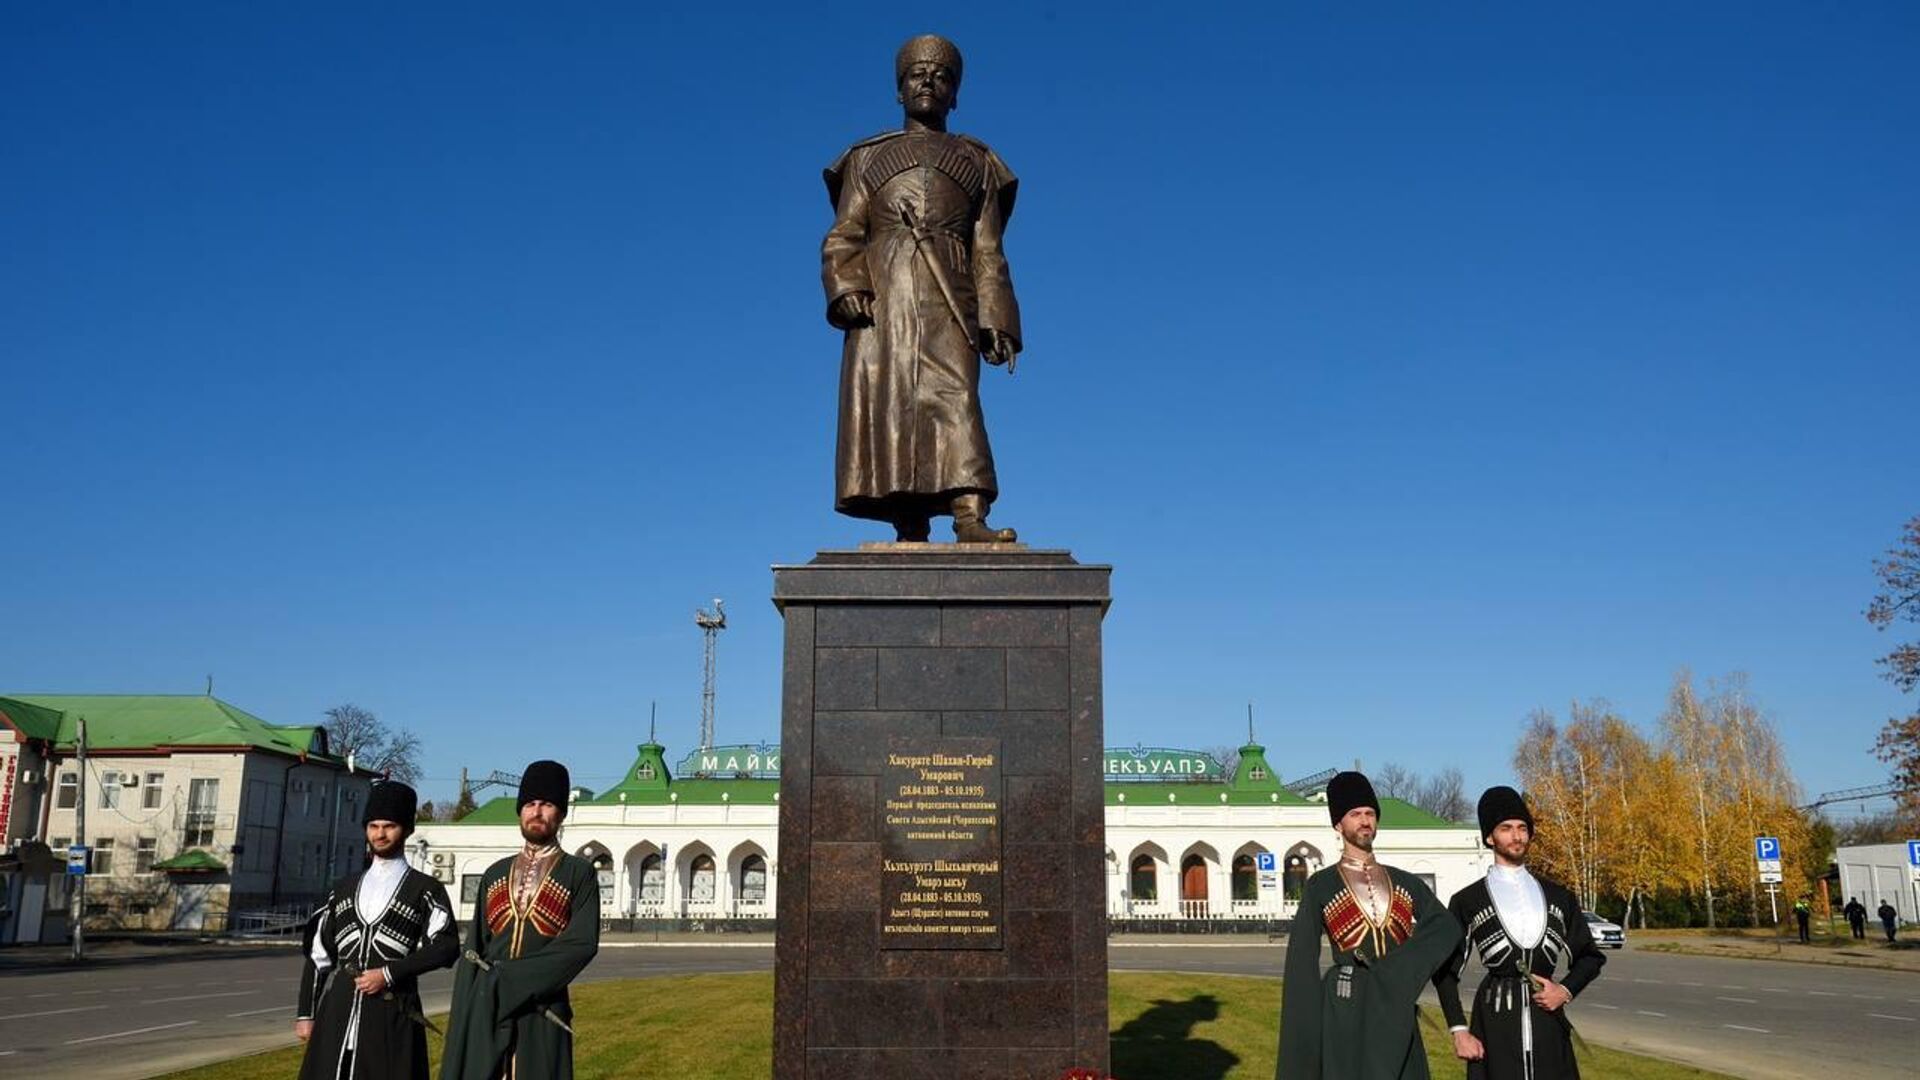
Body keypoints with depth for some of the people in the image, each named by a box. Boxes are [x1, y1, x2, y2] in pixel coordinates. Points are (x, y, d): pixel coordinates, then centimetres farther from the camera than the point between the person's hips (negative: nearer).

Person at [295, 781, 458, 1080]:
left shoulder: (425, 890, 3)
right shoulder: (343, 889, 14)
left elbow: (447, 946, -7)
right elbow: (318, 954, 14)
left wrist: (389, 973, -13)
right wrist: (306, 1013, 9)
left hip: (392, 1015, -4)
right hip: (337, 1012, 4)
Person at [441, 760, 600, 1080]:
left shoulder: (579, 873, 1)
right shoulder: (495, 874, 13)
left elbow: (582, 944, -10)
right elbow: (473, 950, 12)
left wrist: (513, 978, -14)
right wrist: (464, 1016, 3)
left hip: (541, 1013, -3)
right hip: (485, 1009, 4)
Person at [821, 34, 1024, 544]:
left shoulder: (977, 162, 22)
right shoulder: (868, 157, 21)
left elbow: (988, 253, 15)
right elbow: (842, 238, 10)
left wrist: (996, 322, 2)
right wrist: (845, 287, -10)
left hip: (948, 300, -1)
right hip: (881, 296, 1)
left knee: (954, 397, -19)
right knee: (886, 406, -10)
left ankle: (970, 519, -33)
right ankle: (909, 534, -11)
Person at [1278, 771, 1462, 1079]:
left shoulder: (1405, 882, 10)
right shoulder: (1320, 886, 0)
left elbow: (1446, 927, -2)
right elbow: (1302, 962, 0)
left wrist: (1402, 970, -16)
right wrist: (1305, 1026, -6)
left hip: (1394, 1009, 4)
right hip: (1347, 1008, -3)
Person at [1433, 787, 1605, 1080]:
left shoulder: (1559, 897, 11)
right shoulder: (1467, 901, 2)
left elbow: (1590, 956, 20)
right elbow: (1445, 970, 4)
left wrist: (1566, 990, 1)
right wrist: (1459, 1030, -4)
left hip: (1548, 1025, 3)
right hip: (1495, 1025, -3)